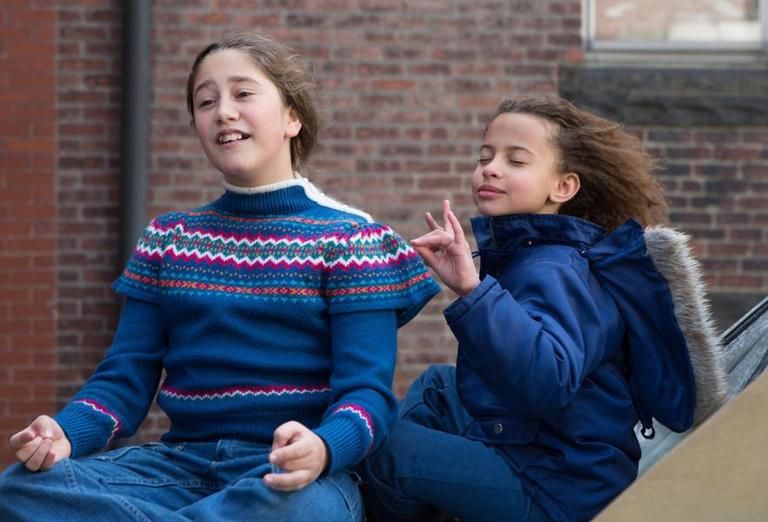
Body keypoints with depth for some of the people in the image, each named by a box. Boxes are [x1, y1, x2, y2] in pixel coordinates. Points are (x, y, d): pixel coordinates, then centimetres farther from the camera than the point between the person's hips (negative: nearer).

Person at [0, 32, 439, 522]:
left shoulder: (347, 239, 2)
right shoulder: (168, 237, 16)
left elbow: (367, 390, -7)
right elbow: (126, 378, 11)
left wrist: (320, 449, -31)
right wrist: (65, 433, -13)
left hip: (292, 473, -4)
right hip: (180, 460, 4)